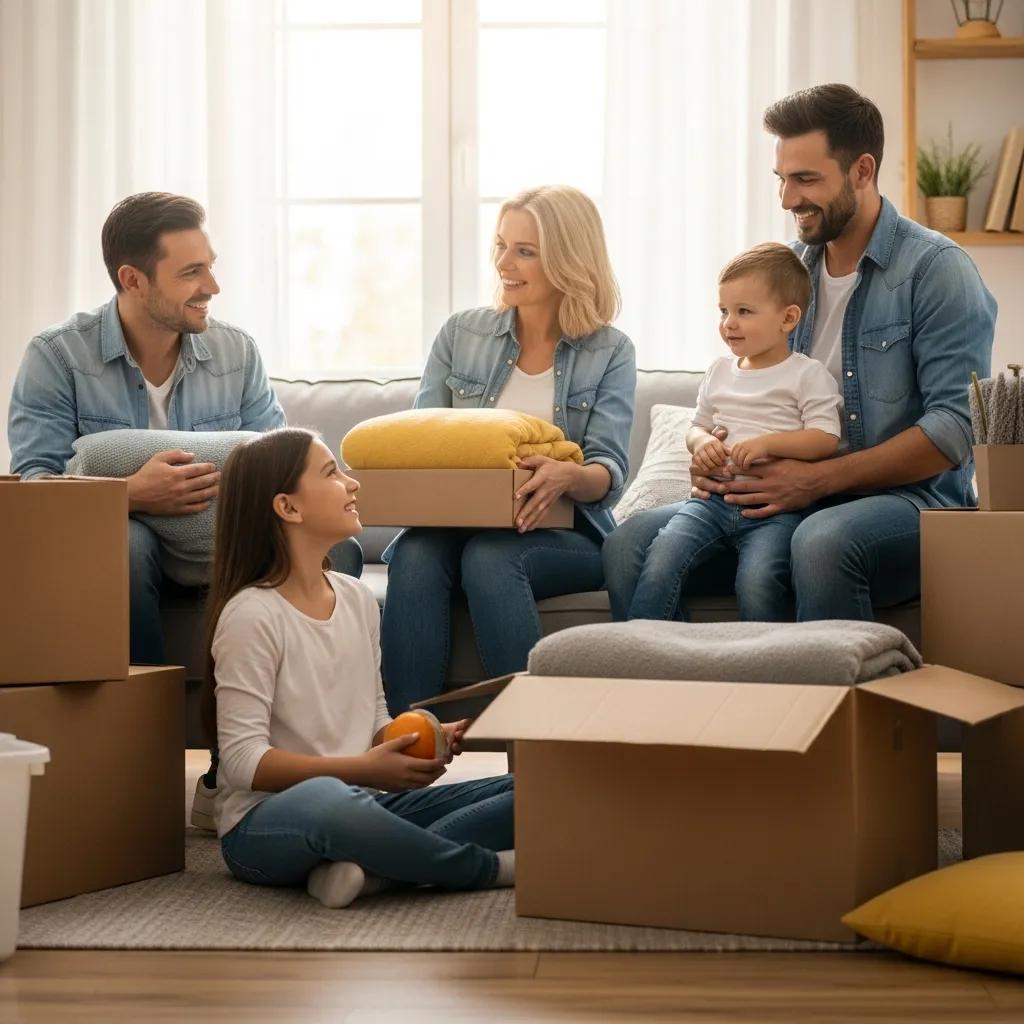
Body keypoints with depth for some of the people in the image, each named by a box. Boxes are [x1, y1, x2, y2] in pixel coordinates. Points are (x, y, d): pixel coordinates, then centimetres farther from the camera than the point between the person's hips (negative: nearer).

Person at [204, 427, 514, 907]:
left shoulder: (358, 599, 10)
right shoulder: (251, 614, -11)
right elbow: (245, 761, -15)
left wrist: (414, 744, -4)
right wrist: (363, 769, -23)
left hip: (361, 801, 7)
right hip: (264, 824, -7)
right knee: (326, 800, -44)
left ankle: (371, 869, -24)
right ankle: (488, 867, -20)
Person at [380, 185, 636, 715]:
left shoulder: (609, 352, 4)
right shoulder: (461, 334, 12)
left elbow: (609, 473, -7)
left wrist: (566, 477, -31)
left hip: (564, 533, -2)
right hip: (455, 523, 2)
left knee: (491, 556, -35)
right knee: (415, 554, -31)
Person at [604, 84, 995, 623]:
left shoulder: (935, 267, -6)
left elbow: (954, 429, -13)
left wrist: (818, 480, -20)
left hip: (908, 499, -5)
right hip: (793, 500, 6)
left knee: (823, 541, -40)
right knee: (631, 542, -16)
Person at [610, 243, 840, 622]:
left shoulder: (808, 374, 3)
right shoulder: (720, 371, 20)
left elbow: (826, 439, -6)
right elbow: (697, 427, 29)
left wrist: (767, 443, -18)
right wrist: (702, 443, 4)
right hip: (713, 497, 5)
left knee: (757, 582, -31)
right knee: (659, 564, -20)